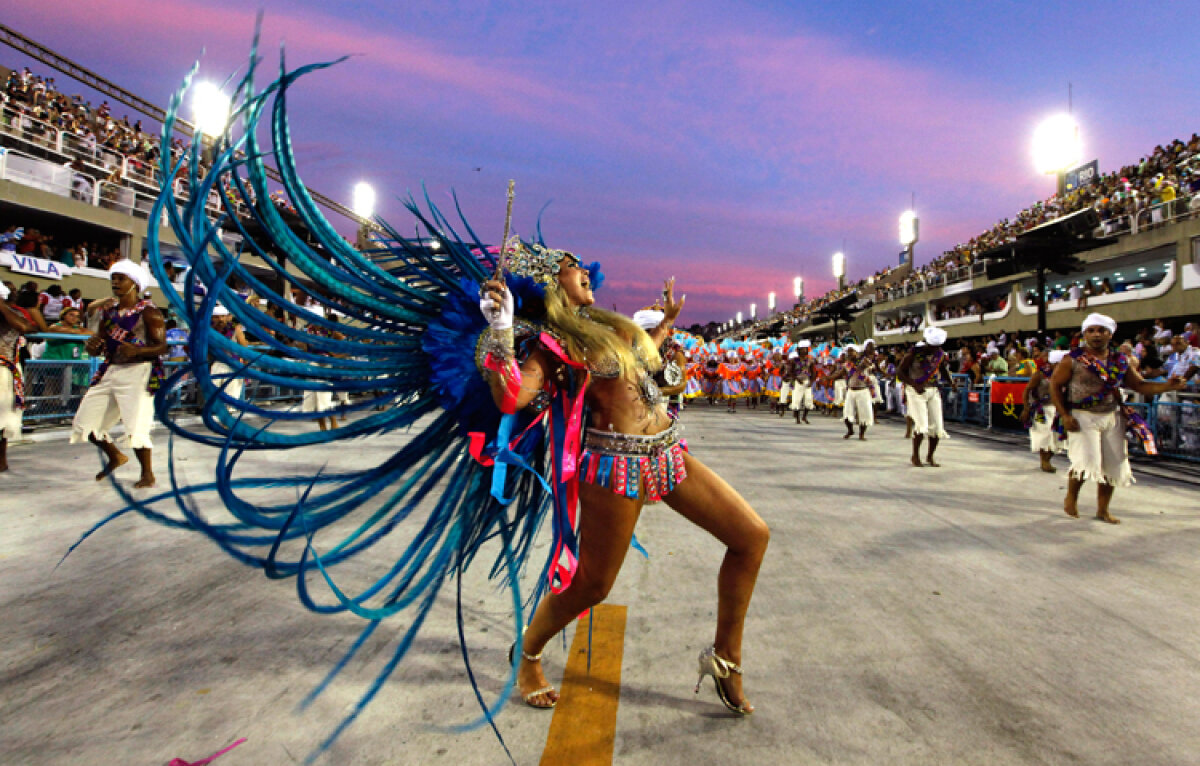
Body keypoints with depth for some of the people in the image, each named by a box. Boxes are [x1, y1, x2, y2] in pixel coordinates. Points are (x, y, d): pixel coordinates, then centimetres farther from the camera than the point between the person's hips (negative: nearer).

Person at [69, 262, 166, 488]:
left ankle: (147, 473, 3)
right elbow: (97, 348, 18)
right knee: (85, 422, 11)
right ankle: (115, 457, 34)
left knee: (136, 426, -15)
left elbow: (162, 346, -14)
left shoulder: (148, 312, -6)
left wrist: (136, 350, -30)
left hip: (138, 371, -8)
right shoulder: (108, 310, 14)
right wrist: (92, 345, -6)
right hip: (110, 371, 8)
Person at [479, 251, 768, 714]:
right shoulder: (551, 341, -7)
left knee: (753, 535, 3)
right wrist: (500, 331, -32)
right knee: (590, 586, 3)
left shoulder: (606, 324, 17)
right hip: (618, 464, -8)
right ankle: (528, 657, 35)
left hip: (668, 453, 8)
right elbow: (510, 398, -23)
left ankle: (725, 658, 18)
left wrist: (667, 321, 45)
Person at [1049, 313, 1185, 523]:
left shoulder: (1120, 361, 6)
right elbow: (1055, 384, -6)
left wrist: (1167, 386, -12)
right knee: (1086, 461, -15)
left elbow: (1140, 385, 7)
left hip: (1112, 417, 5)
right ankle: (1071, 498, 11)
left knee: (1114, 465, 6)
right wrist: (1064, 415, -12)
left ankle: (1102, 509, 22)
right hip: (1082, 417, -5)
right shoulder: (1074, 359, -7)